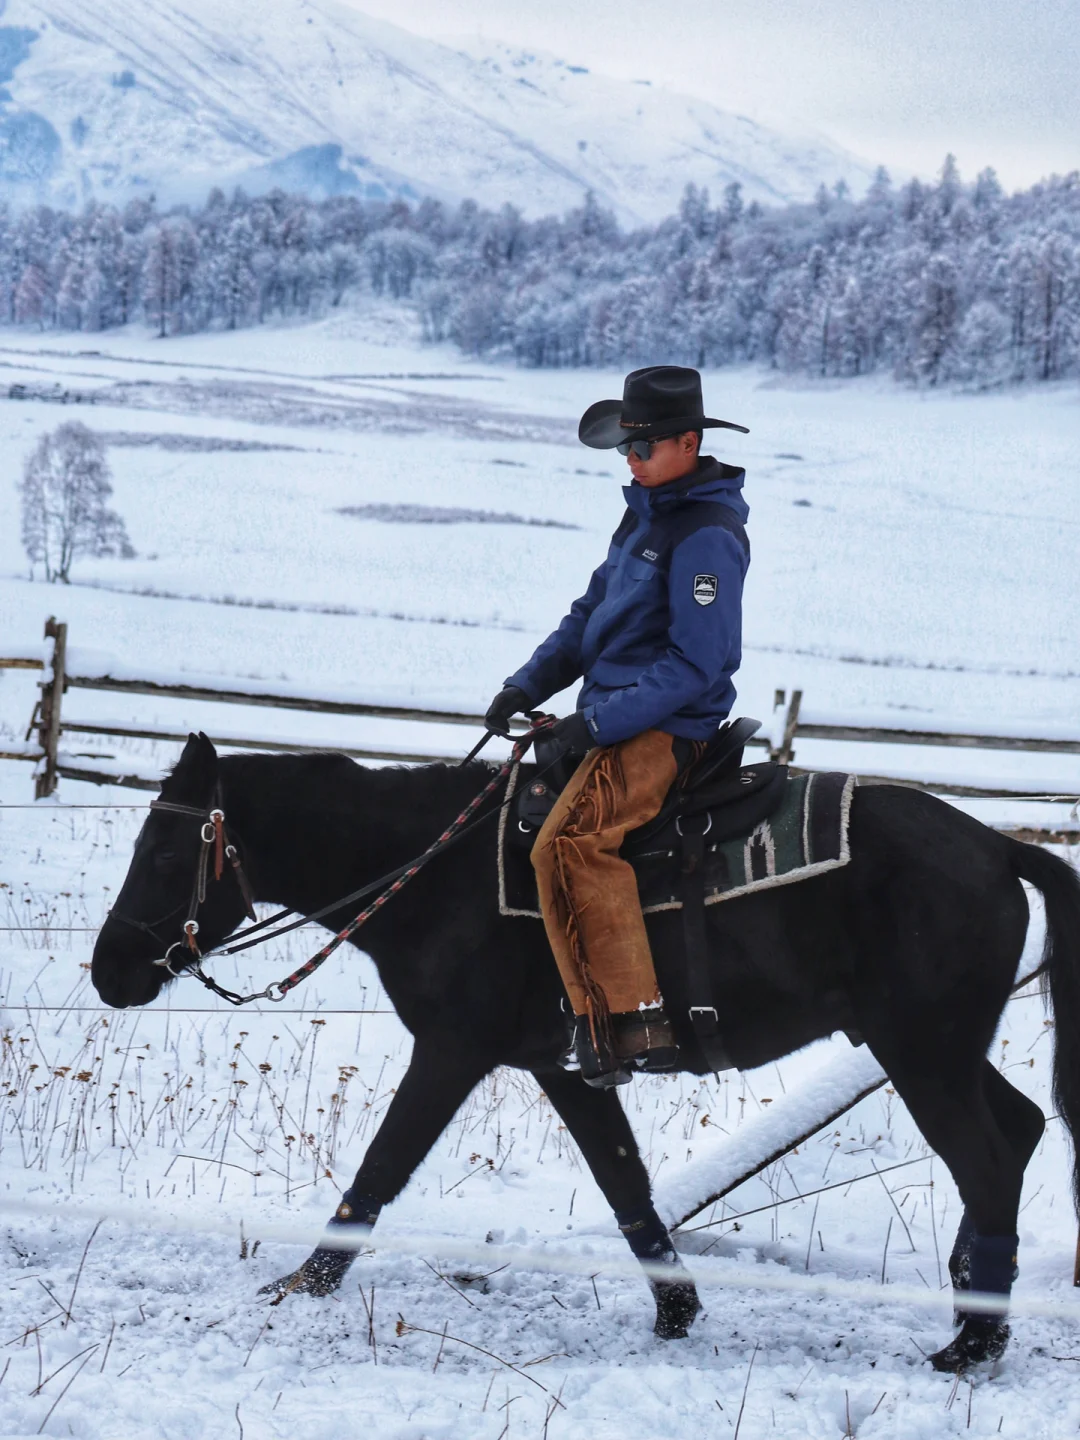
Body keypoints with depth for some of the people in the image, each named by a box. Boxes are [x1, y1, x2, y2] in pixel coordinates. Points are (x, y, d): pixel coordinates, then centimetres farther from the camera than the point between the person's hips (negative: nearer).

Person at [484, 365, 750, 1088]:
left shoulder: (707, 535, -16)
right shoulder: (647, 511, 15)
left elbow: (697, 662, -20)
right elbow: (594, 613, 21)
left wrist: (601, 723, -22)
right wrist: (529, 684, 8)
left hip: (666, 726, -11)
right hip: (613, 717, 11)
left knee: (570, 840, -29)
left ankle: (635, 1026, -30)